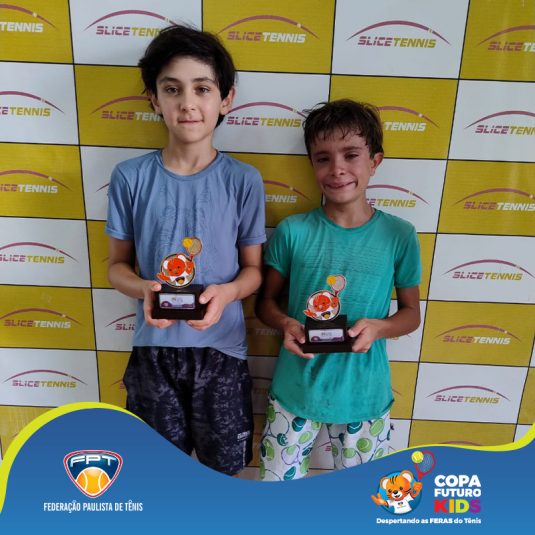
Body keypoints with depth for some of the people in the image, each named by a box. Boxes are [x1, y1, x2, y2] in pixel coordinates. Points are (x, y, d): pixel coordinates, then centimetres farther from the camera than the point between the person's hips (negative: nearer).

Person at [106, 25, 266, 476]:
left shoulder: (243, 180, -8)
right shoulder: (130, 177, -6)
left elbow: (253, 269, -1)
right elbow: (118, 264, 2)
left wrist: (225, 292, -22)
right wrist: (143, 289, -19)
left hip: (221, 347, 0)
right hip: (153, 348, 1)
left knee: (223, 468, 19)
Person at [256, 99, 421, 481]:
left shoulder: (400, 236, -9)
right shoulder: (292, 231, -9)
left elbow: (411, 313, 2)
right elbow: (266, 302, 1)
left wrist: (378, 327, -19)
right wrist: (286, 323, -21)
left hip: (364, 395, 1)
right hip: (296, 389, 0)